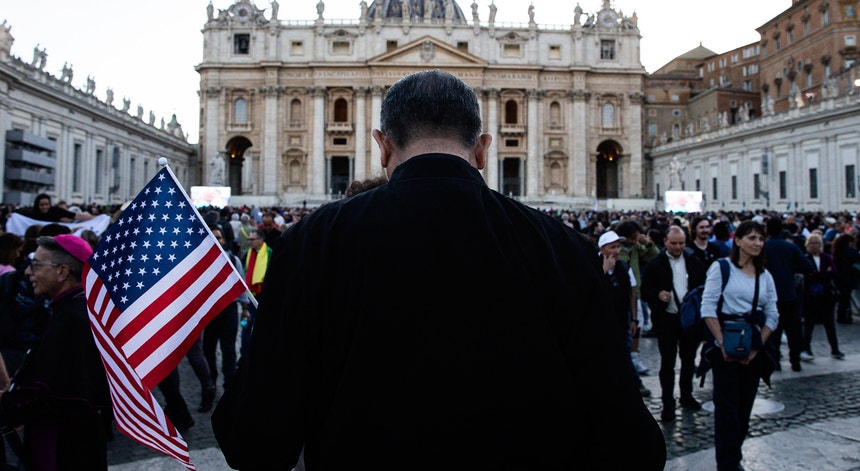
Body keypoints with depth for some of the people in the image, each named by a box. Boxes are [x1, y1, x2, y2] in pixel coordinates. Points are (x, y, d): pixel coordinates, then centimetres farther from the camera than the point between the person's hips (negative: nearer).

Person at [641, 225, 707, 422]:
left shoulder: (695, 263, 5)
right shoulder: (654, 264, -3)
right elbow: (645, 291, -3)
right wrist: (658, 295, -22)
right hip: (666, 319, -3)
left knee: (689, 360, 16)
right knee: (667, 362, 2)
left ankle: (686, 396, 33)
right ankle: (668, 404, 10)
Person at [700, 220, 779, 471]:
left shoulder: (765, 276, 10)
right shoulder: (721, 267, -4)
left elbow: (772, 316, 8)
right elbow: (708, 307, -10)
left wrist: (757, 347, -3)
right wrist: (723, 343, -14)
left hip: (754, 349, 5)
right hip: (725, 346, -5)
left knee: (745, 404, 10)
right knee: (727, 405, -2)